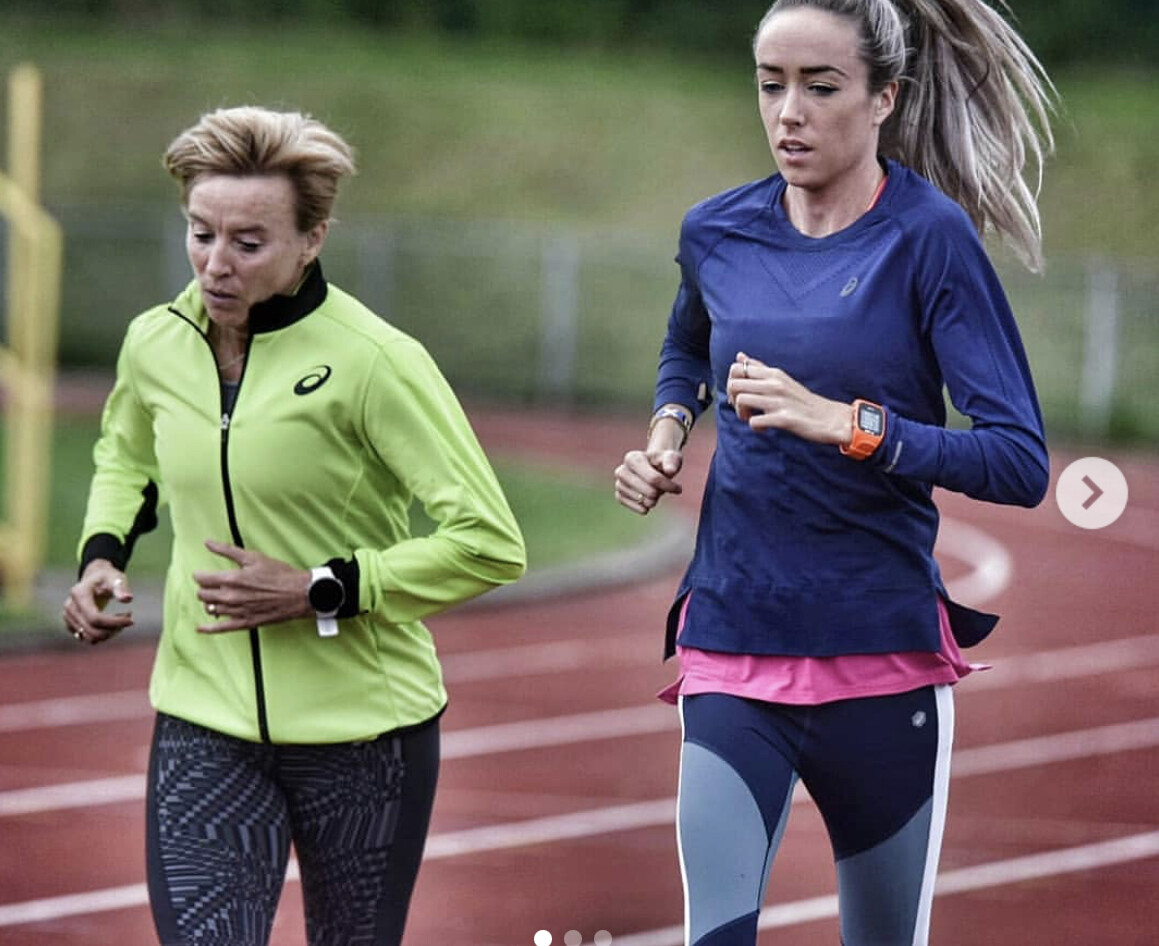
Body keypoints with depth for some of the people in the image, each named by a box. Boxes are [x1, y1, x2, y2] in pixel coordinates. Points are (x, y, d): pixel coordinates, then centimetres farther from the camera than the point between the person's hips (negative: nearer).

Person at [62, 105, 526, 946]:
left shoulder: (375, 362, -15)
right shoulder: (156, 344, 0)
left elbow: (491, 545, -15)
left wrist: (320, 593, -18)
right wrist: (103, 551, 6)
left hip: (364, 726, -3)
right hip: (204, 726, 3)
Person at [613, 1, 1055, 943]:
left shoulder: (929, 237, -9)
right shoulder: (719, 232, 4)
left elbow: (1021, 463, -15)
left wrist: (846, 423, -25)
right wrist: (665, 436, 9)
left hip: (884, 655, -2)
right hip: (733, 652, 2)